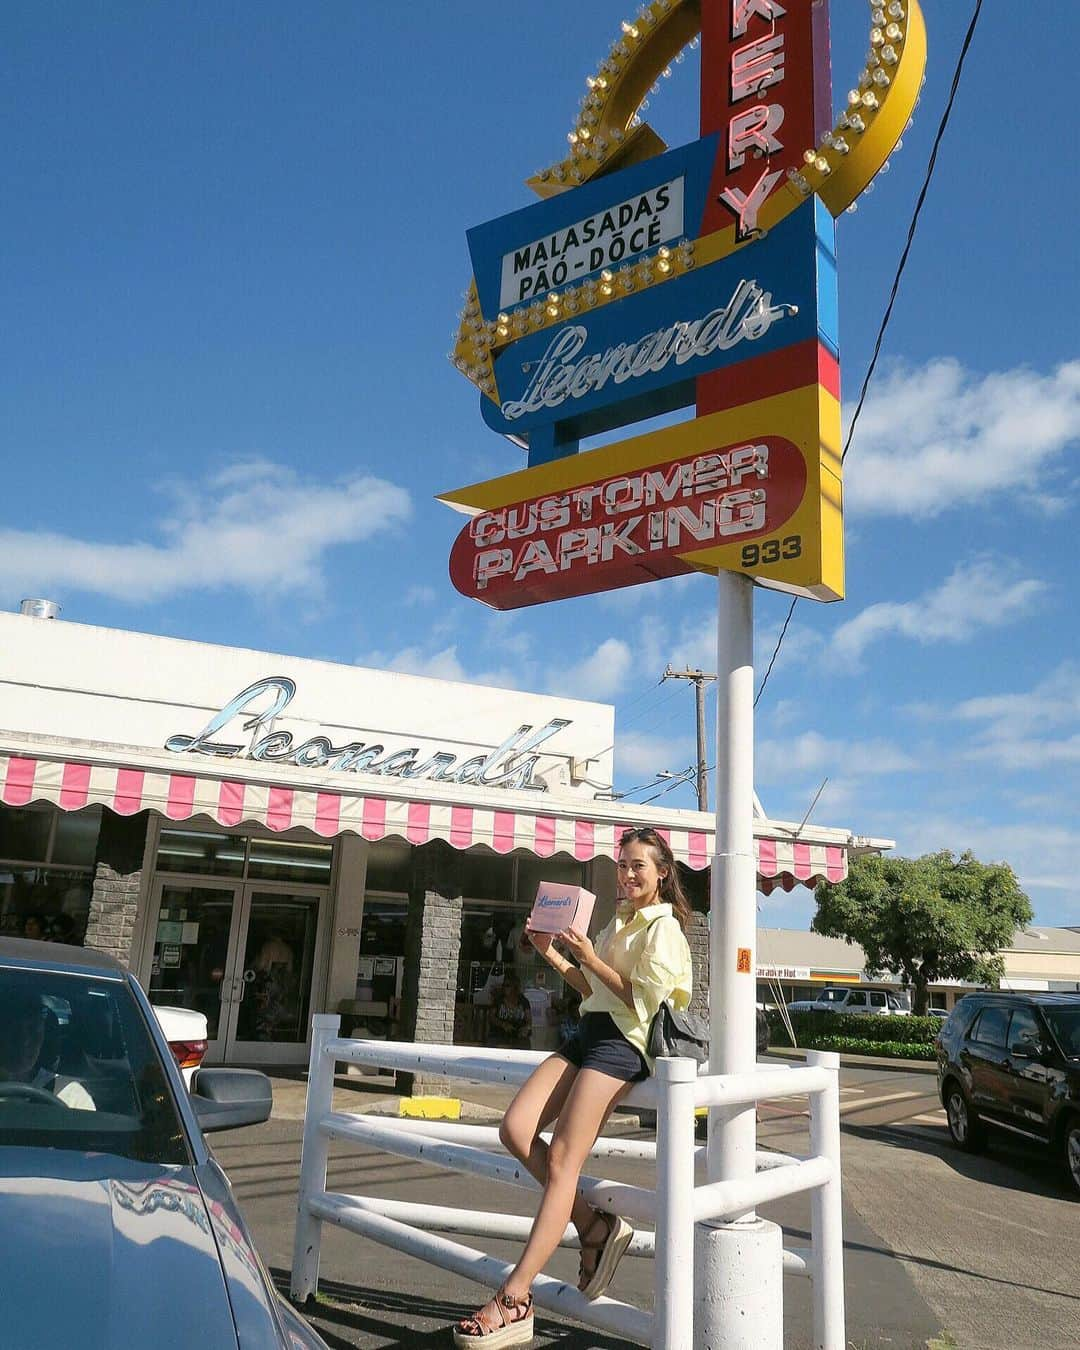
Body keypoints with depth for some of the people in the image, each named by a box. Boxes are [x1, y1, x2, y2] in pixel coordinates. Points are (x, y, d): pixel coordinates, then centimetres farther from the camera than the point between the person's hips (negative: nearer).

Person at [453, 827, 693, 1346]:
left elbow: (644, 997, -12)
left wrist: (589, 958, -15)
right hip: (589, 1032, 9)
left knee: (562, 1158, -15)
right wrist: (553, 954, 13)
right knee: (515, 1130, -9)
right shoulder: (620, 922, 23)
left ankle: (513, 1302, -16)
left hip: (622, 1044, -8)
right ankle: (595, 1225, 3)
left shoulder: (664, 926, -3)